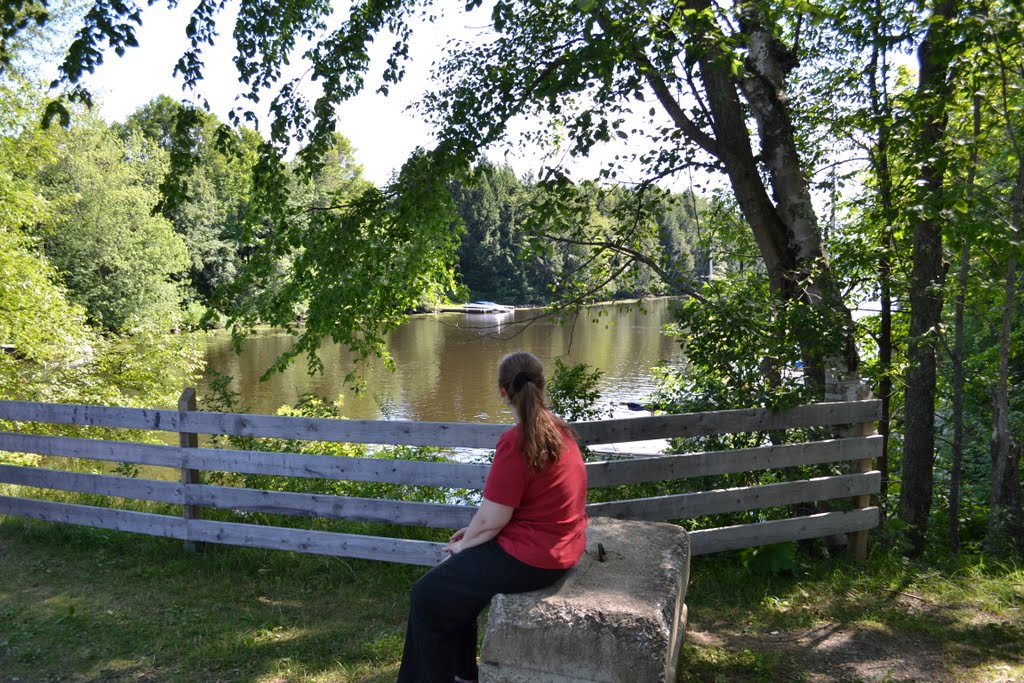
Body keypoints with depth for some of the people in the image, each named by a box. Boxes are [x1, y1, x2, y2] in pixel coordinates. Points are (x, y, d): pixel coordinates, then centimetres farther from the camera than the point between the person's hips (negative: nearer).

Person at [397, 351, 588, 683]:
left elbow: (492, 519, -20)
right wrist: (473, 533, 11)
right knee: (454, 574, 24)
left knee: (428, 595, 6)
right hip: (560, 543, 9)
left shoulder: (515, 441, -25)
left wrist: (465, 544, 0)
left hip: (530, 556, -9)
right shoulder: (557, 428, 3)